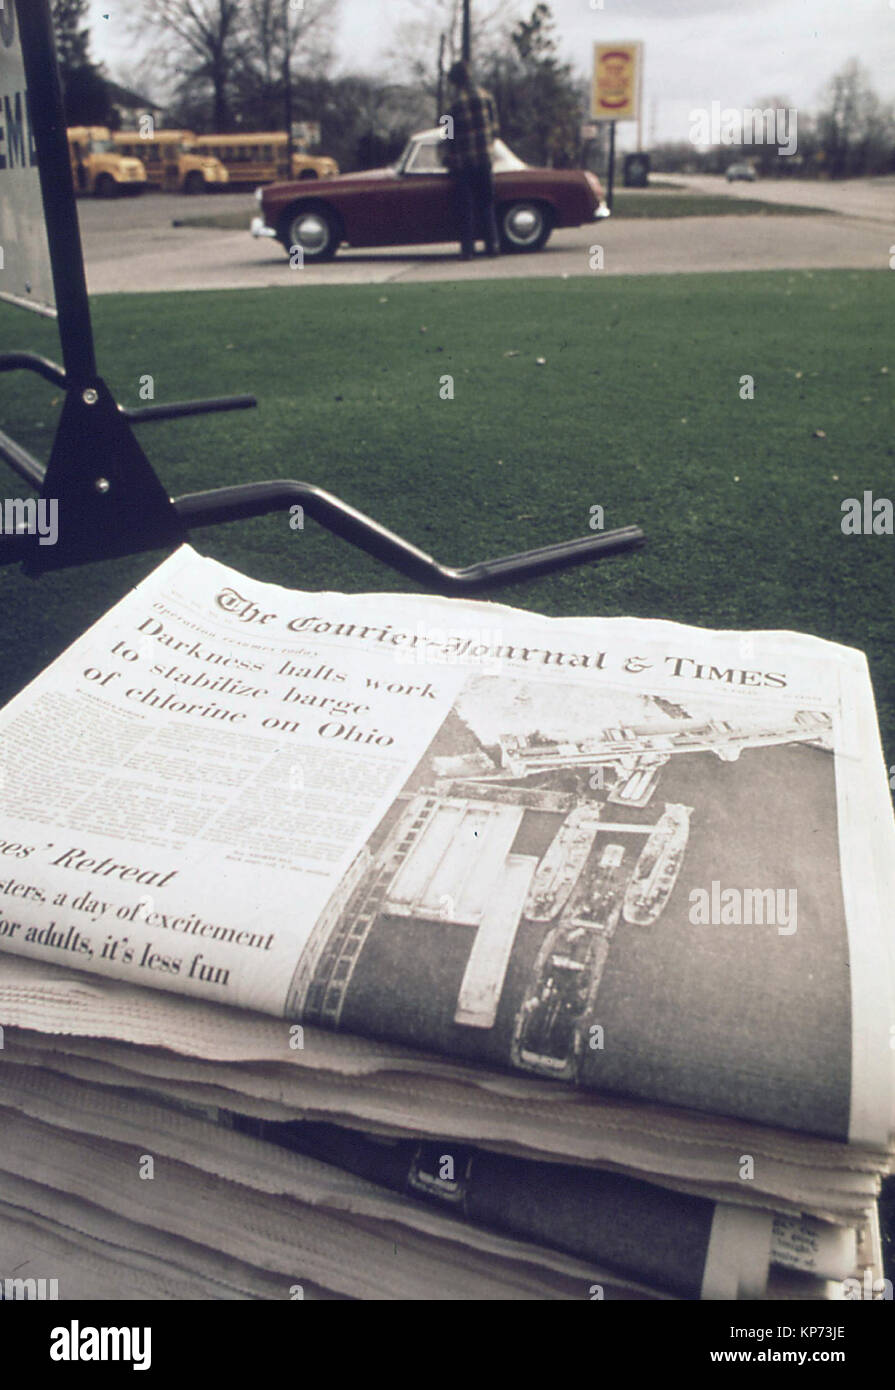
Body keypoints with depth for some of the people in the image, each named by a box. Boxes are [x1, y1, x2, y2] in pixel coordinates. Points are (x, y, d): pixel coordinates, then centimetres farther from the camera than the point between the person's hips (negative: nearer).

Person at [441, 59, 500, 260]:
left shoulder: (458, 102, -12)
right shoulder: (486, 96, 6)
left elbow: (452, 135, -12)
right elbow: (495, 128, 9)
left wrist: (447, 158, -2)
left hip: (463, 163, -5)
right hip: (484, 160, 5)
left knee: (465, 208, 1)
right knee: (486, 204, 12)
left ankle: (467, 249, 0)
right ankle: (492, 245, 10)